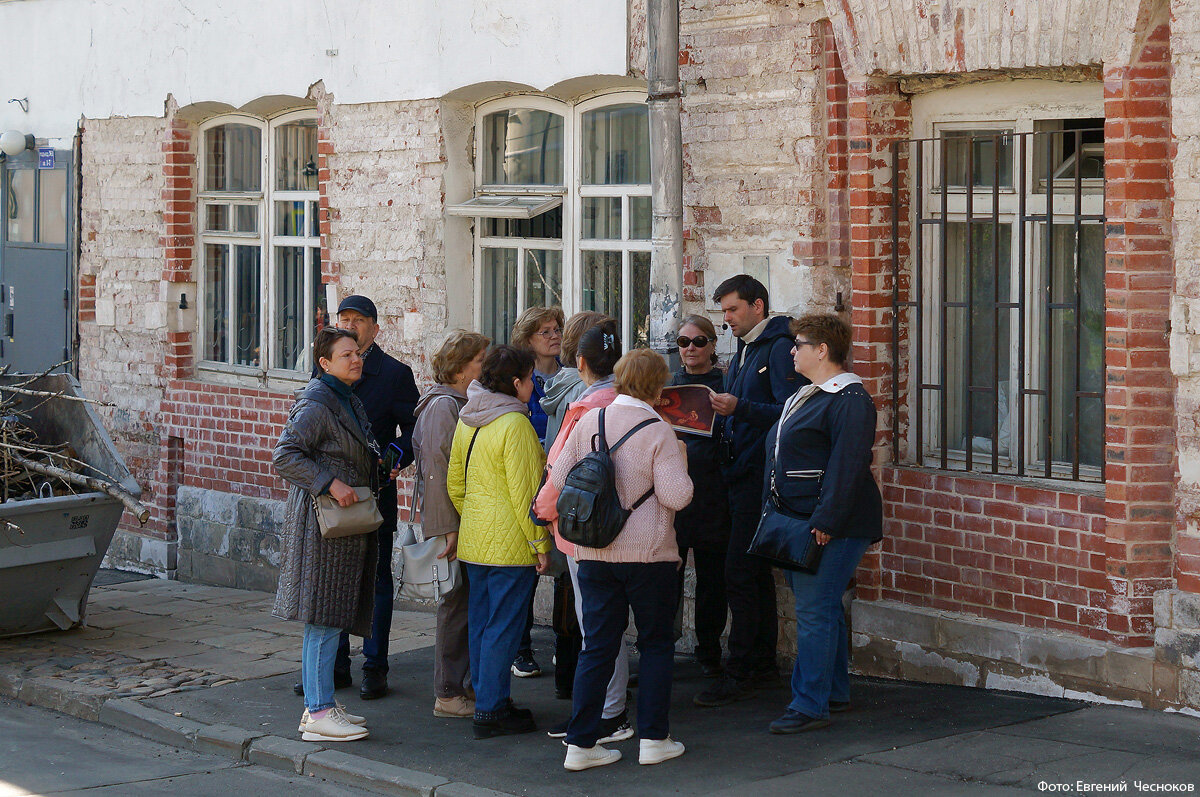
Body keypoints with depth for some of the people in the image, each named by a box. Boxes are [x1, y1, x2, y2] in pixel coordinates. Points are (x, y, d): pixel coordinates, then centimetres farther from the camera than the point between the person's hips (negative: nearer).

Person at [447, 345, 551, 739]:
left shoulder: (466, 421, 9)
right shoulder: (515, 425, -17)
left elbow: (455, 484, 14)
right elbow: (524, 492, -18)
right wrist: (540, 543, -12)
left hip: (474, 540, 8)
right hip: (511, 543, -8)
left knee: (481, 622, 14)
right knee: (503, 627, -3)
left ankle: (486, 698, 22)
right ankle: (492, 710, -1)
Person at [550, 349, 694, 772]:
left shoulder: (588, 422, 1)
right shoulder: (658, 431, -12)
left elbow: (557, 480, 3)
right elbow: (676, 496, -17)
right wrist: (680, 461, 1)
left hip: (594, 553, 4)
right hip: (648, 554, -4)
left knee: (597, 646, 8)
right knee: (656, 643, 11)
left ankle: (581, 743, 6)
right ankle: (653, 739, 13)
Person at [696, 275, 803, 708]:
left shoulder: (779, 348, -11)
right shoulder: (745, 350, 19)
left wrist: (739, 409, -29)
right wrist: (720, 410, 6)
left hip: (760, 474, -10)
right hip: (741, 474, 10)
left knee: (739, 573, -11)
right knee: (755, 571, 14)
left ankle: (739, 673, -7)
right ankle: (763, 662, 21)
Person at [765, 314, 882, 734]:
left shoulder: (849, 400, -14)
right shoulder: (806, 395, 19)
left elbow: (846, 466, -22)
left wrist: (825, 522, -25)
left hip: (833, 525, -10)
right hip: (802, 521, 10)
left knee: (814, 611, -11)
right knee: (823, 607, 15)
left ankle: (810, 705, -9)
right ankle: (835, 693, 23)